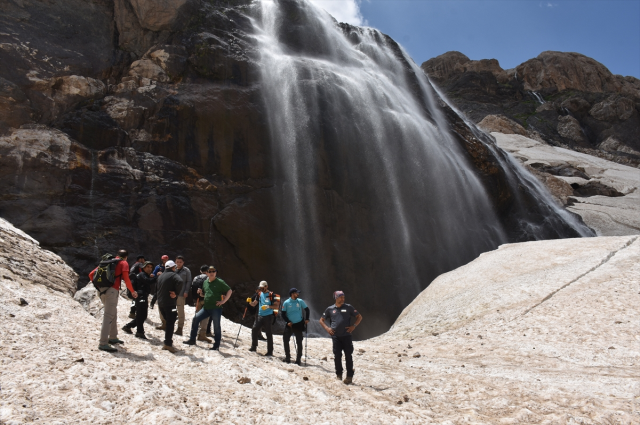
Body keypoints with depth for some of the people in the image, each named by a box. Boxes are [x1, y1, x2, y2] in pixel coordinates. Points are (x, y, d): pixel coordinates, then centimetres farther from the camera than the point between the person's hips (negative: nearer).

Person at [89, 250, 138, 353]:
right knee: (108, 316, -9)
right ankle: (103, 344, -12)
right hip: (112, 290, -8)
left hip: (102, 291, 8)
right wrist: (133, 291, 4)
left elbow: (91, 274, 18)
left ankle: (113, 337, 32)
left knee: (113, 313, 21)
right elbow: (126, 279, -8)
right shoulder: (124, 263, 5)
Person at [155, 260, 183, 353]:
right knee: (170, 323, -5)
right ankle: (168, 343, -9)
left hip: (161, 303, 8)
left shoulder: (161, 276, 17)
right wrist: (176, 293, -17)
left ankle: (167, 342, 18)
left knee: (168, 322, 17)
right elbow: (180, 282, -28)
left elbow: (157, 287, 22)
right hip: (170, 303, -8)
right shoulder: (173, 275, -8)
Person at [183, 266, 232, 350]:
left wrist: (223, 301, -12)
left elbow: (229, 291, -6)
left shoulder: (220, 282, -5)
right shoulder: (205, 282, 12)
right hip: (206, 307, 6)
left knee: (216, 326, 0)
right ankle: (192, 340, 9)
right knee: (196, 318, -4)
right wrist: (200, 292, 2)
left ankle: (216, 345, 11)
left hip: (216, 308, -6)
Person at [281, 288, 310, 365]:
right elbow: (283, 314, -2)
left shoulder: (300, 301, -4)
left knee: (299, 342, 2)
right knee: (285, 340, -3)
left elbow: (307, 309, 7)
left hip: (298, 324, 0)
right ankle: (287, 357, 14)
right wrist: (288, 321, -13)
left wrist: (307, 319, -1)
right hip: (289, 324, 0)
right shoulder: (286, 303, -7)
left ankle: (299, 359, 12)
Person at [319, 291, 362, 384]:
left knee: (348, 356, -1)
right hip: (335, 336, 1)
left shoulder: (348, 307, 3)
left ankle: (349, 376, 8)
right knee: (337, 356, 5)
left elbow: (359, 317, 8)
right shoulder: (330, 309, 5)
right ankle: (339, 375, 20)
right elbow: (321, 320, 15)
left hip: (346, 336, -1)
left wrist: (354, 326, -5)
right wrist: (327, 328, -1)